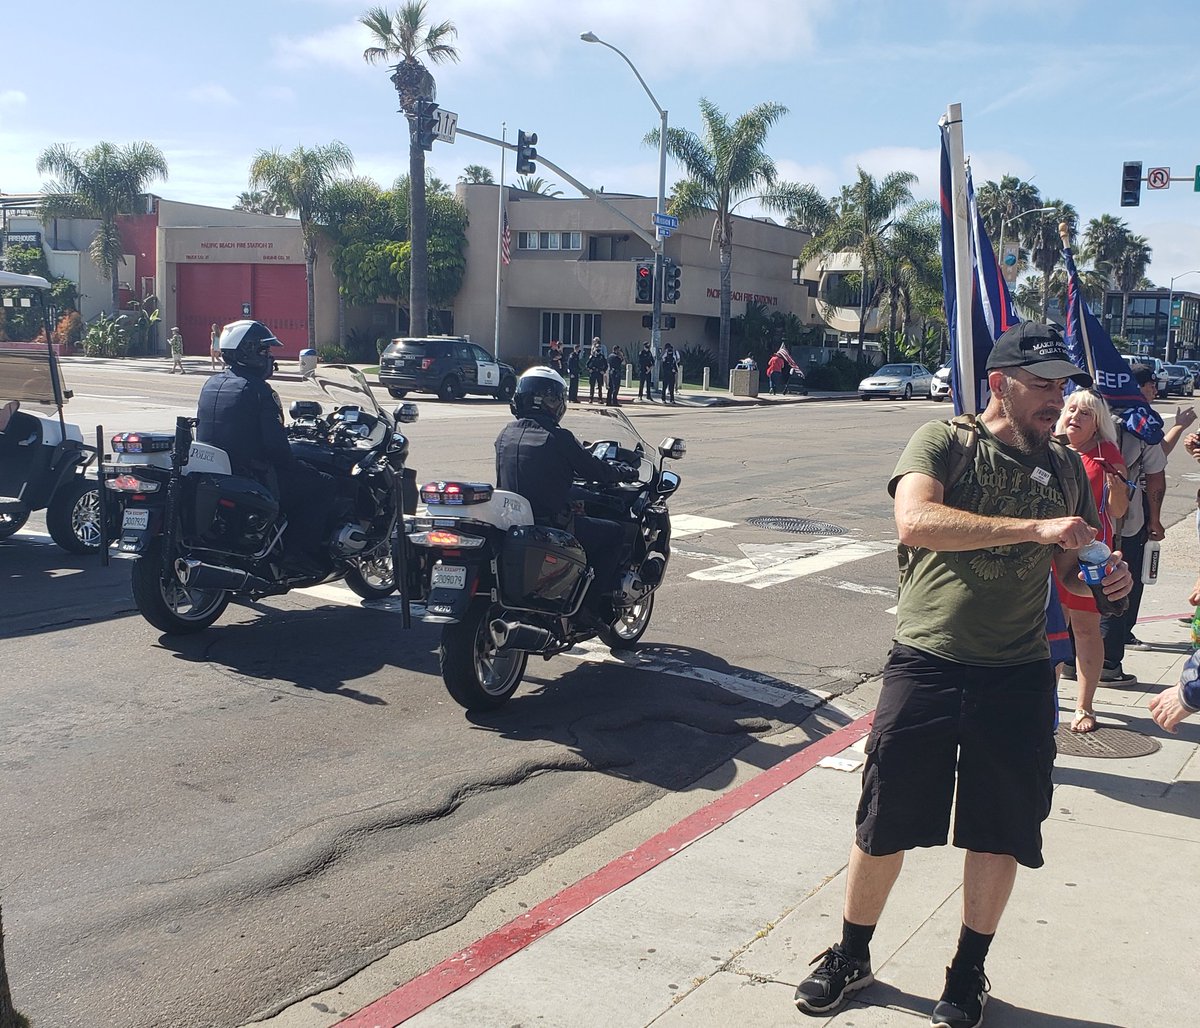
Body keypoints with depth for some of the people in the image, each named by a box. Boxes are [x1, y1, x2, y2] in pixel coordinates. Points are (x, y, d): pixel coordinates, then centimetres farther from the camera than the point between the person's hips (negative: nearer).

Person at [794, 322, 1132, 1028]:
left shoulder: (1066, 468, 9)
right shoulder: (944, 442, -5)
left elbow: (1071, 573, 19)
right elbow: (916, 521, -25)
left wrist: (1106, 578, -4)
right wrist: (1033, 527, -29)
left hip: (1019, 676, 4)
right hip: (927, 664, -3)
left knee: (1000, 834, 12)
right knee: (885, 826, 7)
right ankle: (852, 958, 30)